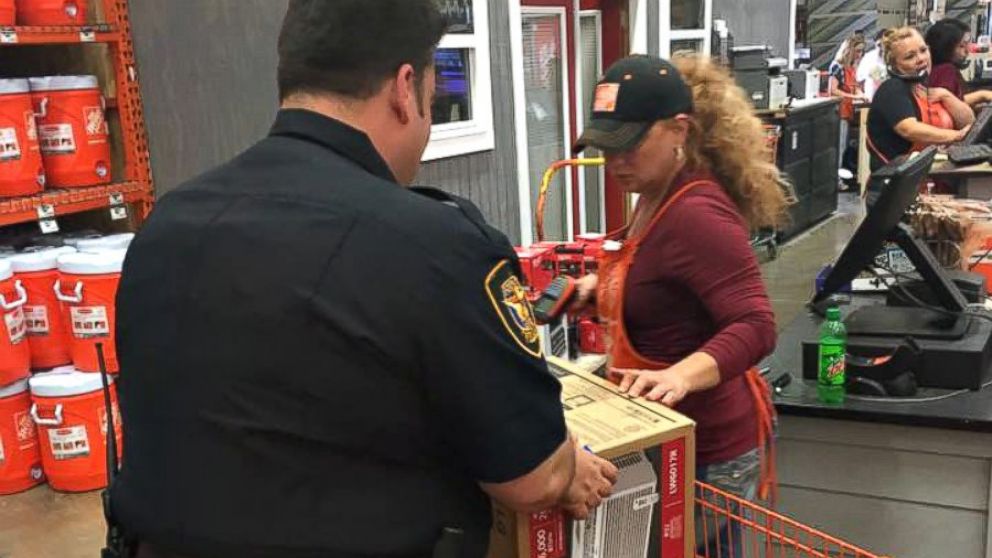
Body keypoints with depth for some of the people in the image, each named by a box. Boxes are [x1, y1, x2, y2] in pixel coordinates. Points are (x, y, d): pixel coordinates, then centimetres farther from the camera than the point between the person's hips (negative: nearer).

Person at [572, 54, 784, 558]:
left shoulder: (696, 213, -24)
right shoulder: (660, 199, 7)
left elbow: (755, 327, -30)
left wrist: (680, 375, -45)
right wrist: (602, 288, 9)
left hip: (705, 447, -10)